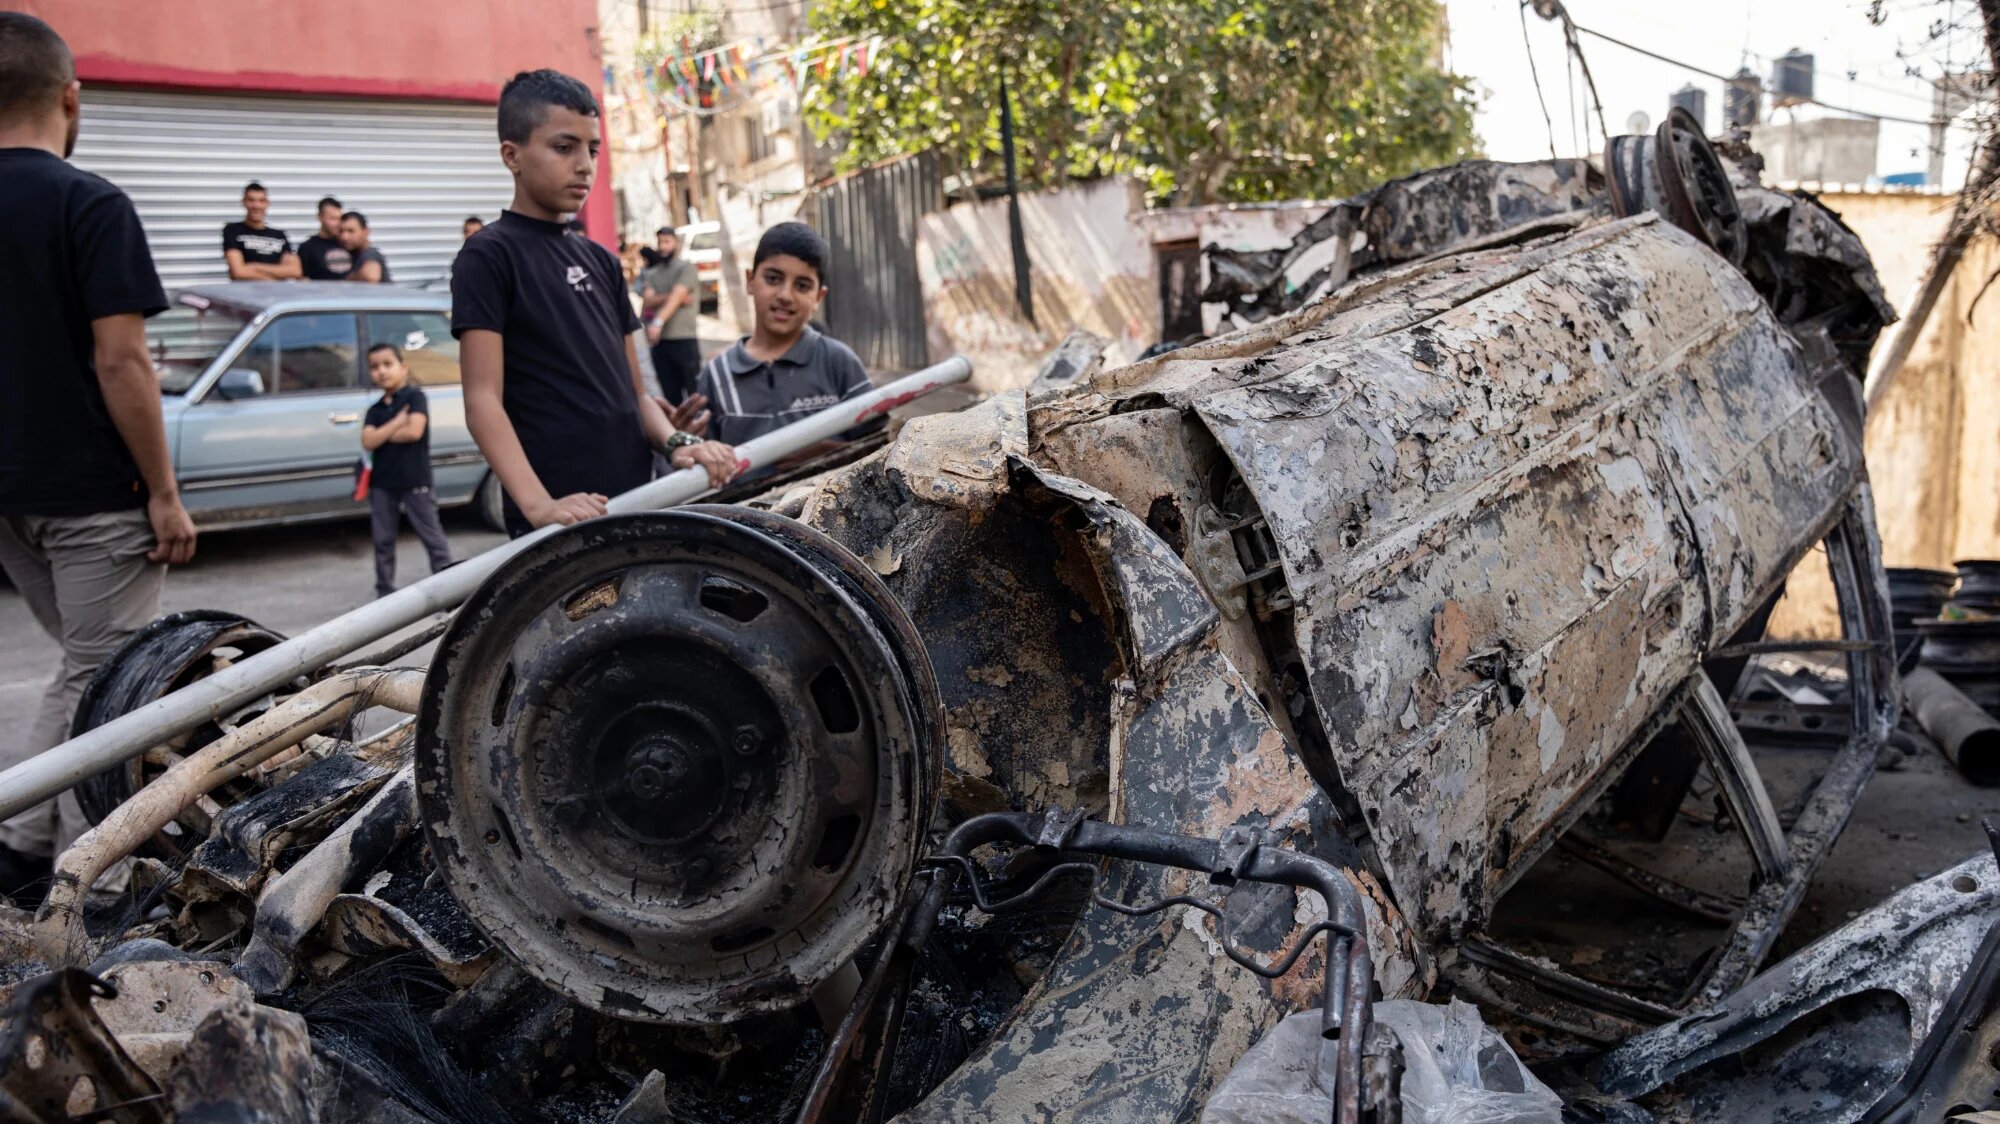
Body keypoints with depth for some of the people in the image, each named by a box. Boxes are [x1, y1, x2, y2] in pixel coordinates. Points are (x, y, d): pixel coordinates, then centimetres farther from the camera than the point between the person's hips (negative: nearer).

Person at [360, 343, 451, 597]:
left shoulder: (415, 397, -2)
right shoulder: (375, 409, 12)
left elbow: (414, 431, -18)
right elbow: (368, 442, -4)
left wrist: (382, 434, -5)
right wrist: (397, 422, -13)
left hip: (414, 480, -5)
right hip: (381, 483, 5)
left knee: (432, 536, -1)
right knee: (383, 540, 9)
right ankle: (385, 592, 17)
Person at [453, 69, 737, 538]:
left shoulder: (600, 261, 18)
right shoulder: (488, 256, -3)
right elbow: (483, 401, -12)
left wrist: (676, 441, -4)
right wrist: (538, 505, -27)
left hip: (634, 507, 7)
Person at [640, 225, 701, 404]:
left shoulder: (686, 267, 0)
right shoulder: (652, 274, 15)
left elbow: (677, 297, -14)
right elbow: (648, 301, 2)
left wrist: (658, 322, -26)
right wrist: (669, 297, -16)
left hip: (684, 339, -5)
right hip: (660, 342, 5)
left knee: (695, 391, -4)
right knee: (670, 394, 8)